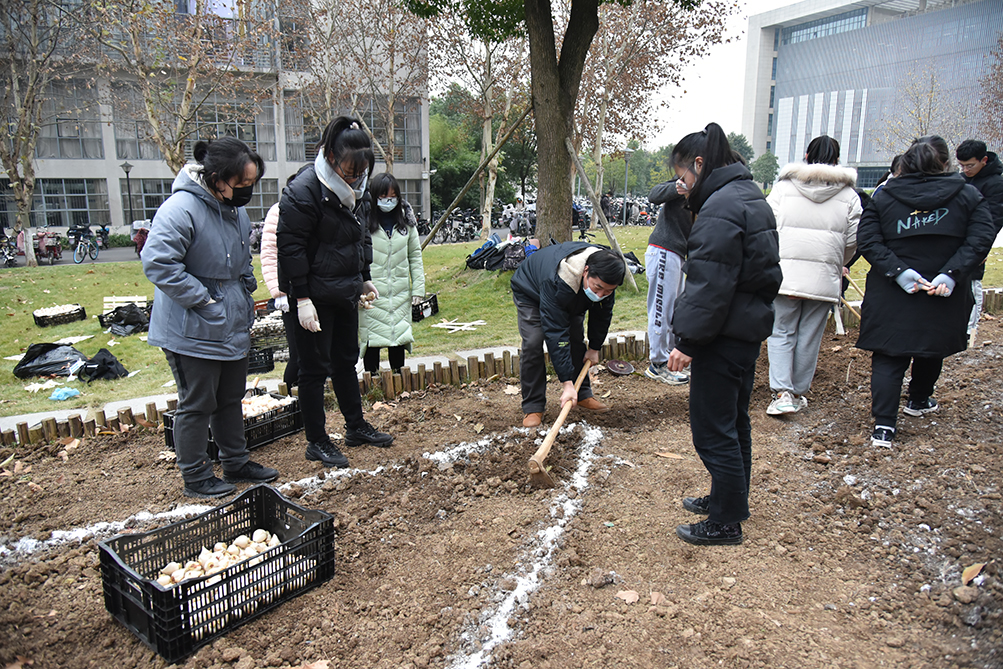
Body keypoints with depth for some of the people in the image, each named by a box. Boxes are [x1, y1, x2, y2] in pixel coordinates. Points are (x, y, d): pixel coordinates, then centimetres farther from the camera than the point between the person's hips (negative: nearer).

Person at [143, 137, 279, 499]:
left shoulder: (236, 211, 8)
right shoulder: (182, 208, -21)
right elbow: (157, 262, -26)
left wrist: (246, 298, 12)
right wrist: (204, 300, -22)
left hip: (232, 329, 9)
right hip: (192, 331, -9)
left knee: (231, 399, 19)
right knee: (196, 405, 5)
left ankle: (236, 463, 35)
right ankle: (195, 477, 21)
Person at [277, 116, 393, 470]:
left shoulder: (356, 190, 7)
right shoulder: (304, 190, -18)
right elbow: (291, 247, -19)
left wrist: (364, 278, 19)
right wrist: (302, 299, -20)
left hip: (345, 292, 8)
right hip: (314, 295, -8)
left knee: (346, 360, 18)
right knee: (315, 367, 2)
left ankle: (356, 426, 32)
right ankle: (316, 442, 15)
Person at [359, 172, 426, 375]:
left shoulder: (406, 225, 8)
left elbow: (415, 258, 10)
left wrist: (418, 288, 4)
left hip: (400, 293, 4)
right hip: (372, 294, -3)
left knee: (399, 336, 9)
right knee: (372, 337, 1)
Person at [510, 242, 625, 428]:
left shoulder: (605, 275, -29)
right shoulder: (557, 282, -48)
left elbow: (602, 313, -8)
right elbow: (556, 333, -45)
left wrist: (594, 347, -5)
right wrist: (567, 383, -45)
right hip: (530, 292, -6)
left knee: (577, 340, -2)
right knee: (533, 344, -19)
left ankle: (583, 395, 14)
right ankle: (532, 407, -10)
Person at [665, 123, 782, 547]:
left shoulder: (720, 209, -20)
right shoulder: (749, 196, 14)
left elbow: (710, 286, -24)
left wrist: (687, 340, -20)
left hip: (724, 337, -11)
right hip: (750, 328, 11)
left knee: (713, 430, 0)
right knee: (734, 422, 22)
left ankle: (725, 523, 13)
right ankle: (730, 500, 38)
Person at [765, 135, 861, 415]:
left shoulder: (783, 186, 2)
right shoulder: (849, 195, 6)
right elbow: (853, 240, 5)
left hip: (785, 273, -1)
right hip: (824, 277, 1)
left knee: (781, 333, 8)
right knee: (809, 337, 10)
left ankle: (782, 392, -4)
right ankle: (798, 393, 20)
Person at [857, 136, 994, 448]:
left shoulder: (884, 197, 1)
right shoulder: (968, 195, 2)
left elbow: (866, 239, -9)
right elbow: (981, 238, -9)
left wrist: (897, 271, -13)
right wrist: (951, 274, -15)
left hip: (891, 296, -1)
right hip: (944, 295, 1)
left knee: (888, 357, 2)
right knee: (933, 349, 24)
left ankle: (883, 425, -8)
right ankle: (919, 401, 44)